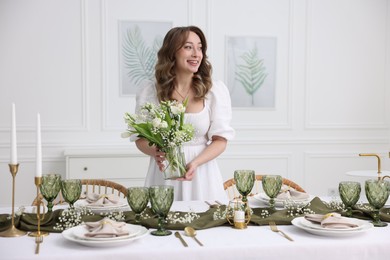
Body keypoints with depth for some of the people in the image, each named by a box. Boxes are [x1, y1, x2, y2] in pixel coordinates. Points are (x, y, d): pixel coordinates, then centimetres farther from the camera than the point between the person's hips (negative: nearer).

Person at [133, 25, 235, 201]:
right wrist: (155, 152, -15)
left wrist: (195, 163, -18)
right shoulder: (150, 92, 0)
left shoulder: (215, 90, -2)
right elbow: (140, 138, 6)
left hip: (201, 175, 0)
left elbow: (221, 139, -2)